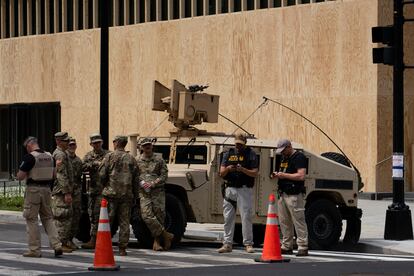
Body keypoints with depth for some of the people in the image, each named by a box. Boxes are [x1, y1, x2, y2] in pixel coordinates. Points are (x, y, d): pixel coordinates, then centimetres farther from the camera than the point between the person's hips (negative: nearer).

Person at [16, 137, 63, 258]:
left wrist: (23, 172, 7)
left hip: (33, 190, -6)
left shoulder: (29, 157, -14)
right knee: (48, 218, 14)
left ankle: (34, 250, 4)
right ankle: (57, 245, 2)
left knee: (31, 220, 3)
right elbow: (53, 174, 14)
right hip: (46, 189, 6)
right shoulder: (49, 156, 7)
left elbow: (20, 176, -14)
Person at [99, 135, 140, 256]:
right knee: (124, 222, 5)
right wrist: (135, 195, 14)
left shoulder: (110, 156, -2)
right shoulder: (131, 159, 8)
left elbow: (102, 174, -6)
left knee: (107, 220, 4)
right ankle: (122, 248, 4)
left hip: (111, 193, -3)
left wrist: (105, 186, 12)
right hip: (126, 194, 3)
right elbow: (136, 179, 7)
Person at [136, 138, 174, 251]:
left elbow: (164, 175, 2)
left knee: (159, 214, -4)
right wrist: (142, 183, -11)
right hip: (143, 192, 0)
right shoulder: (137, 161, 9)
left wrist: (152, 184, -11)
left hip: (158, 191, 0)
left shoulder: (159, 160, 8)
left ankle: (156, 241, 5)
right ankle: (166, 235, -11)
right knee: (147, 215, -17)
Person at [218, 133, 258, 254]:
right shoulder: (228, 154, 13)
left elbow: (254, 173, -4)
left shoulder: (251, 154, 4)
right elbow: (221, 173, 8)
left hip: (244, 189, -3)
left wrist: (243, 169, -20)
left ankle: (248, 244, -1)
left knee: (246, 217, -5)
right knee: (228, 217, 3)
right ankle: (227, 244, 8)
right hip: (230, 189, 3)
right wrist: (227, 169, -14)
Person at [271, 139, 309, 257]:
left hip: (294, 195, -9)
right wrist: (277, 175, 10)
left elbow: (301, 176, -20)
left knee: (299, 221, -8)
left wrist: (284, 175, -17)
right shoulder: (284, 158, 19)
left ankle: (302, 247, -8)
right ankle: (287, 246, 15)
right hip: (283, 194, 9)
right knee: (284, 222, 10)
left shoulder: (299, 157, -10)